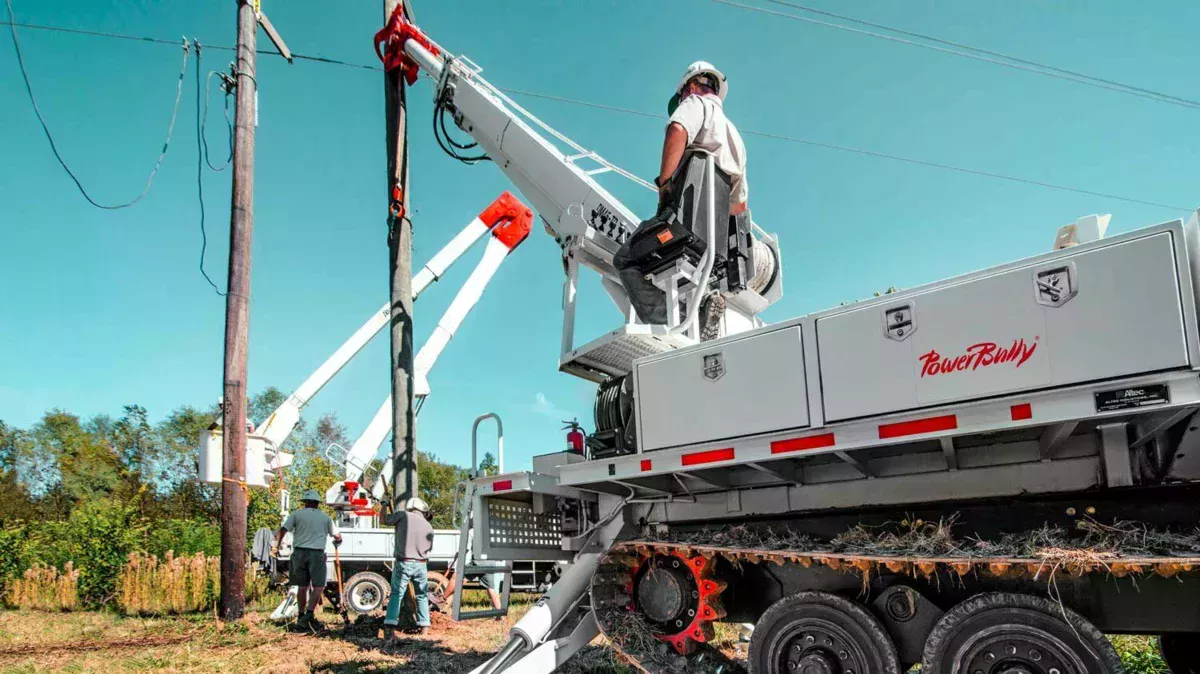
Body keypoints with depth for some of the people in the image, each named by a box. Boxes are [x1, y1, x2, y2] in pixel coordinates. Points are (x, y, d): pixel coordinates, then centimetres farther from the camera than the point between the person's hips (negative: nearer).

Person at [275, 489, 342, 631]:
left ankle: (301, 616, 16)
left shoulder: (296, 514, 8)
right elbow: (337, 536, 16)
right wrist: (337, 541, 38)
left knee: (302, 586, 11)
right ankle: (309, 614, -9)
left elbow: (282, 530, -2)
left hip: (299, 552, 2)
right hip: (316, 554, -2)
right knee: (318, 586, 3)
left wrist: (278, 543, 16)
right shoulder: (324, 517, 11)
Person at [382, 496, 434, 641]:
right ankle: (424, 626, 19)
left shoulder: (404, 515, -2)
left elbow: (384, 520, 8)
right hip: (421, 564, 2)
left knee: (396, 595, 2)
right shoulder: (428, 527, 7)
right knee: (422, 595, 18)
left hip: (403, 563, -2)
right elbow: (429, 547, 12)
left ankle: (389, 628, -11)